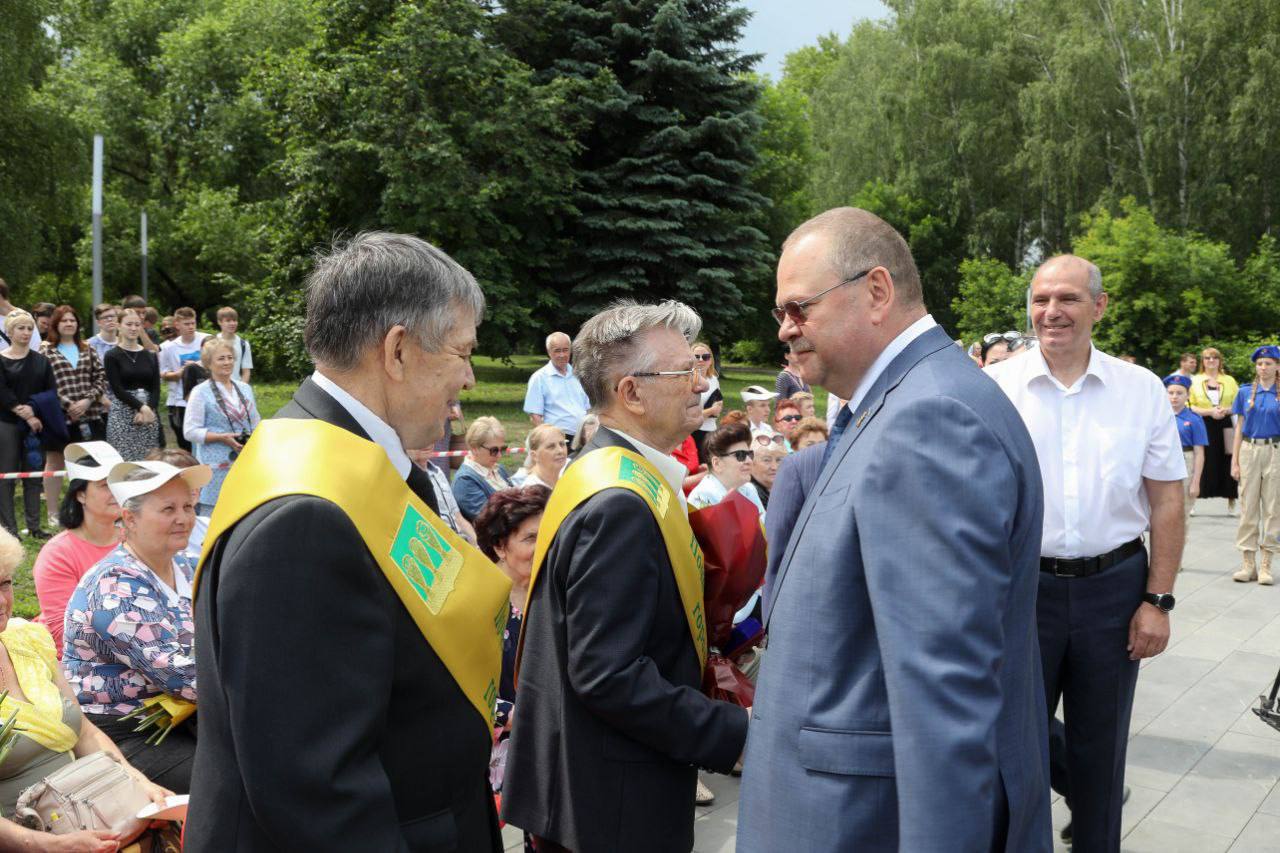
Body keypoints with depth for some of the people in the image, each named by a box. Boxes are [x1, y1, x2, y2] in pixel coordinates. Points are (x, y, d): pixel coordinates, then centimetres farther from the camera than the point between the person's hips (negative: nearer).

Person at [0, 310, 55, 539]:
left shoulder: (41, 361, 11)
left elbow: (51, 392, 4)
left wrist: (33, 409, -13)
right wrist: (26, 416, -14)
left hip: (35, 423, 3)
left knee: (33, 474, 6)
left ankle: (34, 527, 11)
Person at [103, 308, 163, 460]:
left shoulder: (150, 356, 12)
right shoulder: (112, 356, 2)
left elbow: (156, 388, 6)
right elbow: (117, 389, -6)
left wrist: (148, 409, -12)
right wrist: (141, 407, -17)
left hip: (149, 413, 3)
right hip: (122, 415, -3)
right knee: (124, 460, -8)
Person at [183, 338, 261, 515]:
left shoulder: (245, 388, 13)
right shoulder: (200, 392, -5)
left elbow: (256, 421, 21)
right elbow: (190, 431, -9)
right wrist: (222, 438, -18)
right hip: (216, 466, -5)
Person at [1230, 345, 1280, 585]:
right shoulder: (1245, 392, 6)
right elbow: (1239, 428, 7)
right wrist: (1234, 461, 3)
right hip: (1249, 450, 2)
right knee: (1248, 508, 3)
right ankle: (1248, 564, 8)